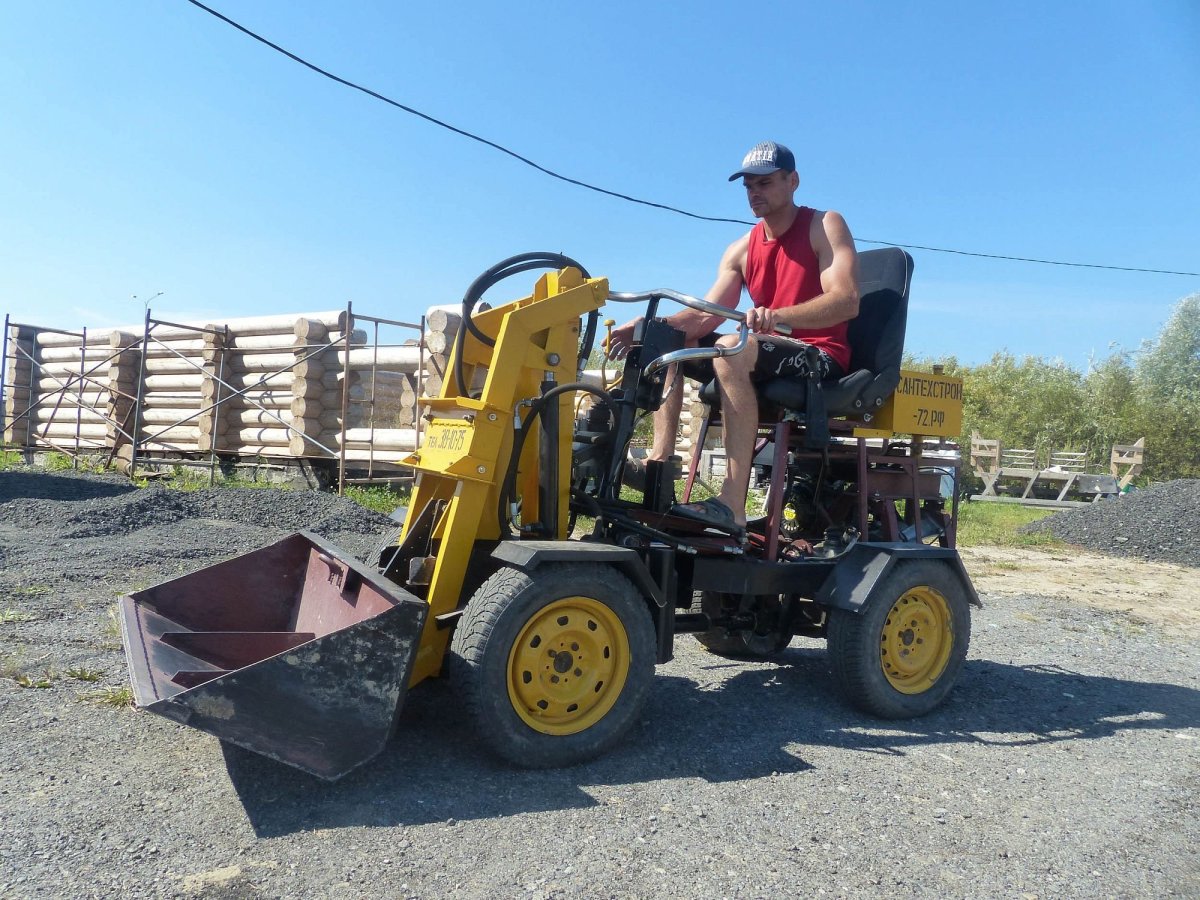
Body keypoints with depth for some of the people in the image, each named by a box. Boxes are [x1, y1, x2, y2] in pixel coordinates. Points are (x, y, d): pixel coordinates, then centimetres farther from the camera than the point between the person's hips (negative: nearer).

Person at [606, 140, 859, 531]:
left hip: (821, 357, -7)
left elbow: (847, 301, -19)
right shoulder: (741, 250, 13)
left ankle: (733, 504, -42)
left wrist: (777, 316, -37)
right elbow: (706, 315, 2)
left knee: (732, 347, -35)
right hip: (767, 354, 7)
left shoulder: (825, 226, -3)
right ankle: (660, 459, -17)